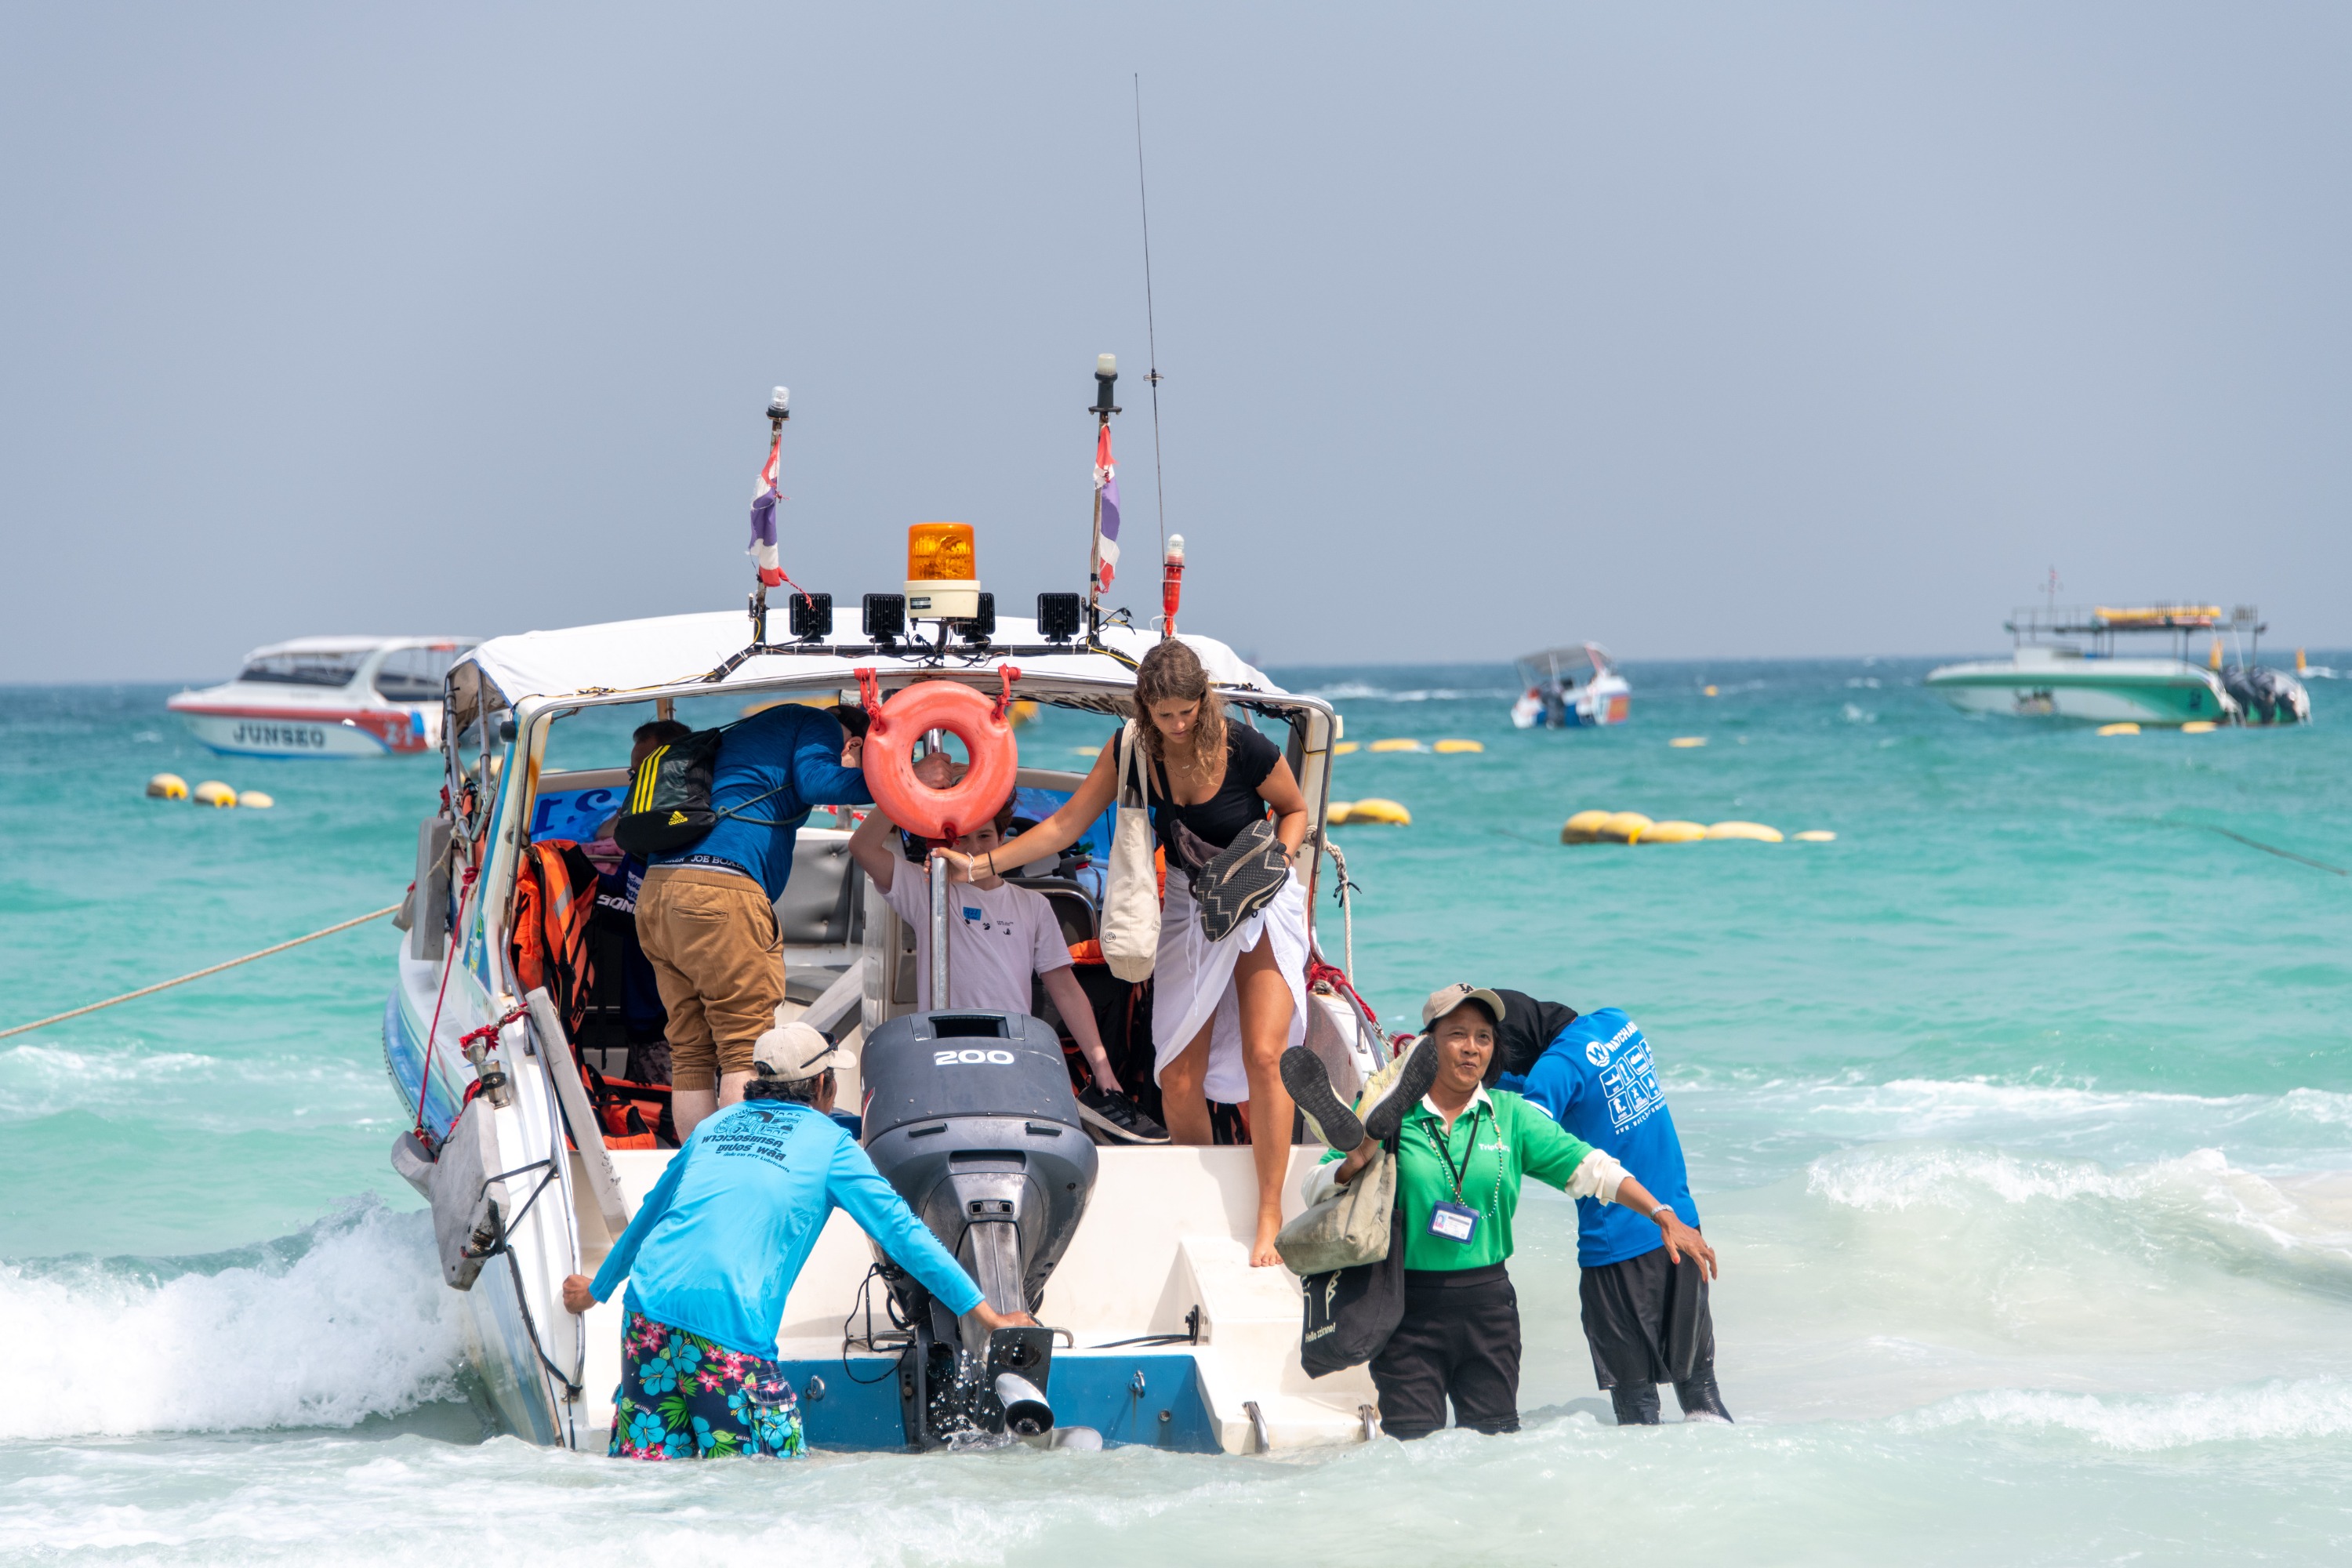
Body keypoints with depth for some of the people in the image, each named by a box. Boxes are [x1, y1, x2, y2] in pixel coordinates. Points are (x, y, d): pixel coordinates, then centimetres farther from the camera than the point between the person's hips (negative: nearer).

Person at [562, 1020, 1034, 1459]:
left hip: (648, 1308, 5)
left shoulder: (713, 1126, 23)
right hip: (729, 1328, -5)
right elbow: (901, 1231, 4)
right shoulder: (829, 1143, 8)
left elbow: (648, 1216, 35)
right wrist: (984, 1314, 7)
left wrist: (596, 1289, 50)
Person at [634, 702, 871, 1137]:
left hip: (657, 890, 8)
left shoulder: (741, 734, 35)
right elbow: (814, 781, -7)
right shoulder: (818, 725, 12)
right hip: (719, 889, -8)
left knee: (691, 1053, 5)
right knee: (747, 1051, -8)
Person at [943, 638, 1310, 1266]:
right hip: (1189, 907, 4)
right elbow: (1066, 825, -3)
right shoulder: (1133, 750, -9)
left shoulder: (1245, 749, -18)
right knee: (1178, 1080, -4)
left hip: (1263, 906, -4)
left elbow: (1295, 809, 1)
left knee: (1263, 1056, -18)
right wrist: (982, 864, -9)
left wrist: (1278, 858, -18)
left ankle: (1268, 1221, -13)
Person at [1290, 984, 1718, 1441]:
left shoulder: (1511, 1116, 6)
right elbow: (1317, 1188, -3)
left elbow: (1589, 1167, 2)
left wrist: (1661, 1213, -9)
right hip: (1410, 1305, -2)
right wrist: (1355, 1163, -24)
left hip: (1488, 1301, 3)